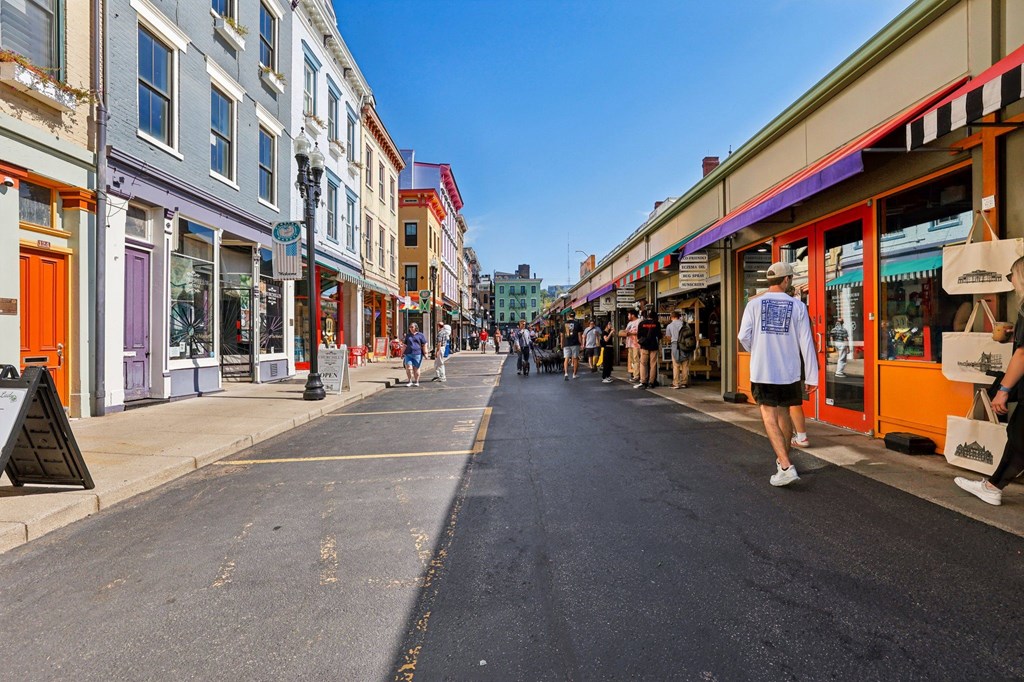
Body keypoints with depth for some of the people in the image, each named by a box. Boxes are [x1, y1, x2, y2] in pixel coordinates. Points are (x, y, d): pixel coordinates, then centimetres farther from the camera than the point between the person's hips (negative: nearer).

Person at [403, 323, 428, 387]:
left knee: (416, 368, 3)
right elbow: (405, 345, 19)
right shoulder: (408, 335, 15)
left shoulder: (420, 335, 5)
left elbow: (424, 345, 3)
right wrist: (402, 353, 16)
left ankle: (416, 381, 15)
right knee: (408, 368, -7)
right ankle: (410, 381, 5)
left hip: (417, 354, -3)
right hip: (408, 354, 3)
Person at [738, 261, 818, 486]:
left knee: (770, 418, 0)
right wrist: (812, 376, 3)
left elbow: (743, 336, -9)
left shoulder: (754, 304, -4)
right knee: (784, 414, 19)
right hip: (789, 371, 2)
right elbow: (806, 343, -2)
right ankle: (783, 459, 35)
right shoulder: (797, 306, -2)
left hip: (762, 372, -2)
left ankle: (786, 466, -12)